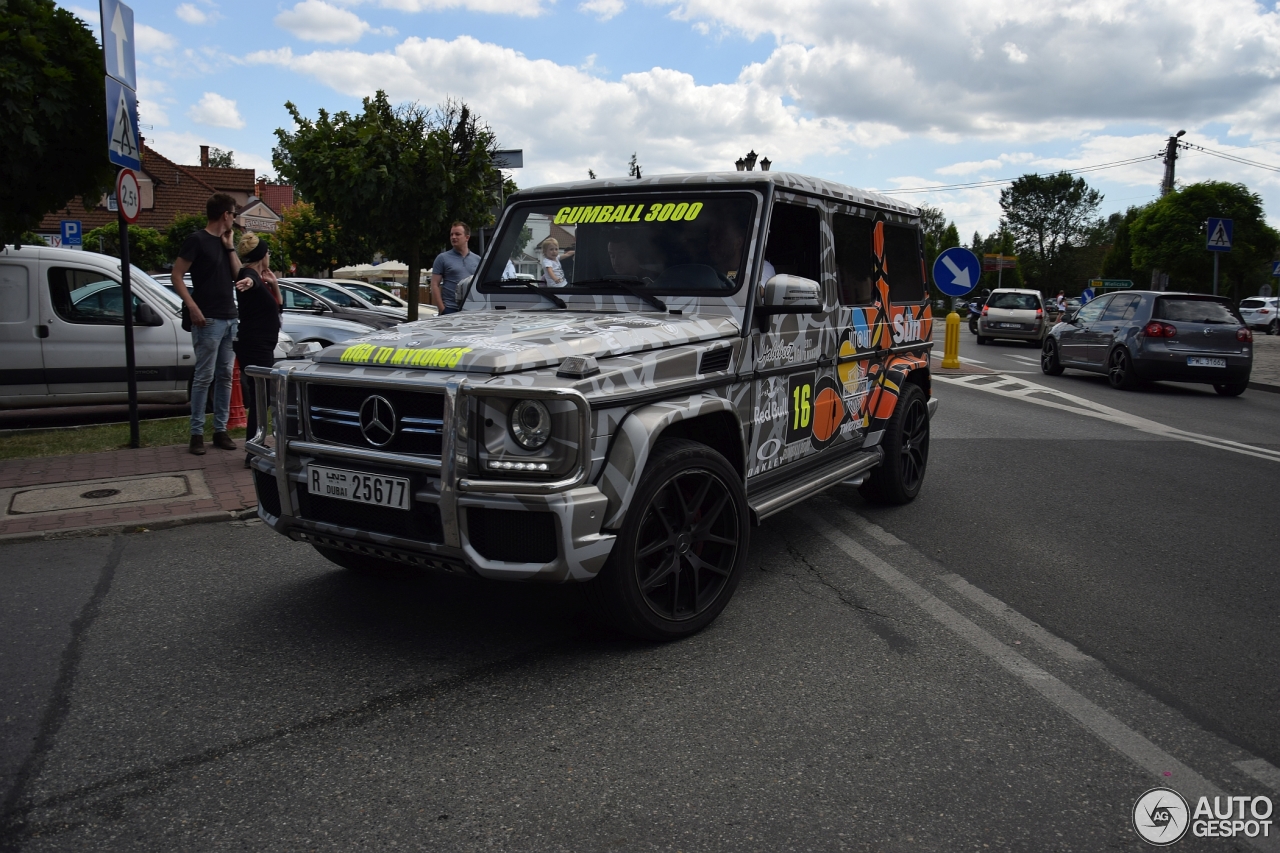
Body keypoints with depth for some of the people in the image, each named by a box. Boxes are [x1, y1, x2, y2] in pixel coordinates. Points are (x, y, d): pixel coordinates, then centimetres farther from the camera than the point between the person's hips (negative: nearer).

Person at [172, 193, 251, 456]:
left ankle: (220, 430, 14)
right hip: (209, 320, -7)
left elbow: (238, 274, 10)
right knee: (204, 377, -5)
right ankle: (197, 433, 0)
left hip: (230, 318, 7)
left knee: (225, 376, 8)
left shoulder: (226, 241, 16)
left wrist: (230, 246, 4)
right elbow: (176, 275, -9)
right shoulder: (197, 240, -5)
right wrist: (192, 307, -17)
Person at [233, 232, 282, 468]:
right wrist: (249, 282, -63)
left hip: (260, 347, 11)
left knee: (261, 397, 18)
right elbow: (248, 281, -40)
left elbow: (277, 308, 19)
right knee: (259, 398, -10)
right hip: (255, 347, -11)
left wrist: (274, 284, 5)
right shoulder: (249, 275, -14)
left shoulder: (258, 278, 15)